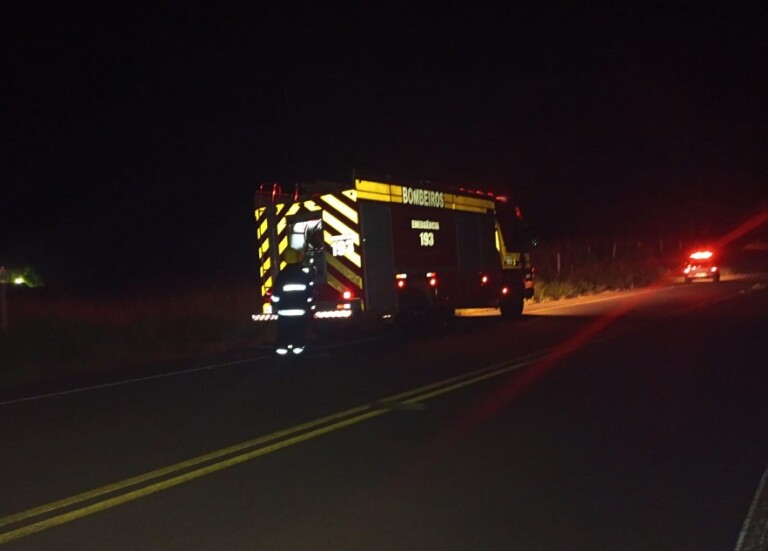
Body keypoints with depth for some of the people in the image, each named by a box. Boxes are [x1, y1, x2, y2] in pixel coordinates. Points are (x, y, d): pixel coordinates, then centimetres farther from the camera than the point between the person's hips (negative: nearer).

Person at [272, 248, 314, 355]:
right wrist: (310, 307, 8)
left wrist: (275, 304, 13)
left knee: (284, 330, 10)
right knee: (300, 330, 11)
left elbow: (276, 292, -4)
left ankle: (283, 347, 11)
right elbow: (310, 292, -1)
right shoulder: (306, 273, -4)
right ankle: (298, 347, 12)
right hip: (301, 310, 0)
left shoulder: (282, 274, -5)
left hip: (284, 310, 0)